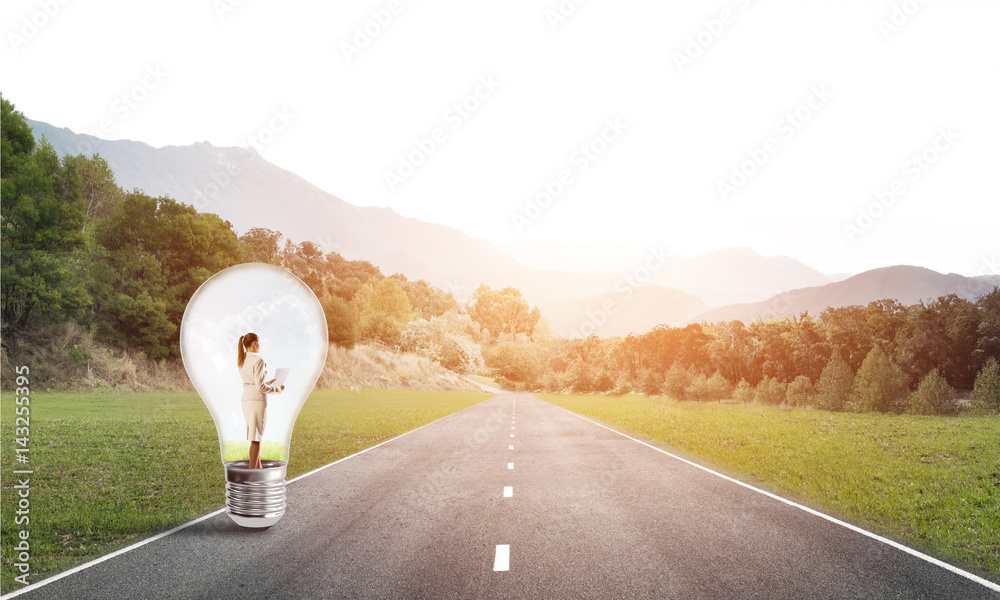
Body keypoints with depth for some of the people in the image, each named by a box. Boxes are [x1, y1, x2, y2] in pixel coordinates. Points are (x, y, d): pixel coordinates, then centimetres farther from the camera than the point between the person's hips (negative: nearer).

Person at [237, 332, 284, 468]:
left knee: (256, 436, 17)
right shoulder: (258, 360, -13)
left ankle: (258, 468, 22)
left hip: (246, 399, 8)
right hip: (257, 400, -8)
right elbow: (260, 387, -17)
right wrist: (277, 388, -3)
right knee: (256, 438, -3)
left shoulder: (242, 361, 12)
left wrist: (267, 383, 24)